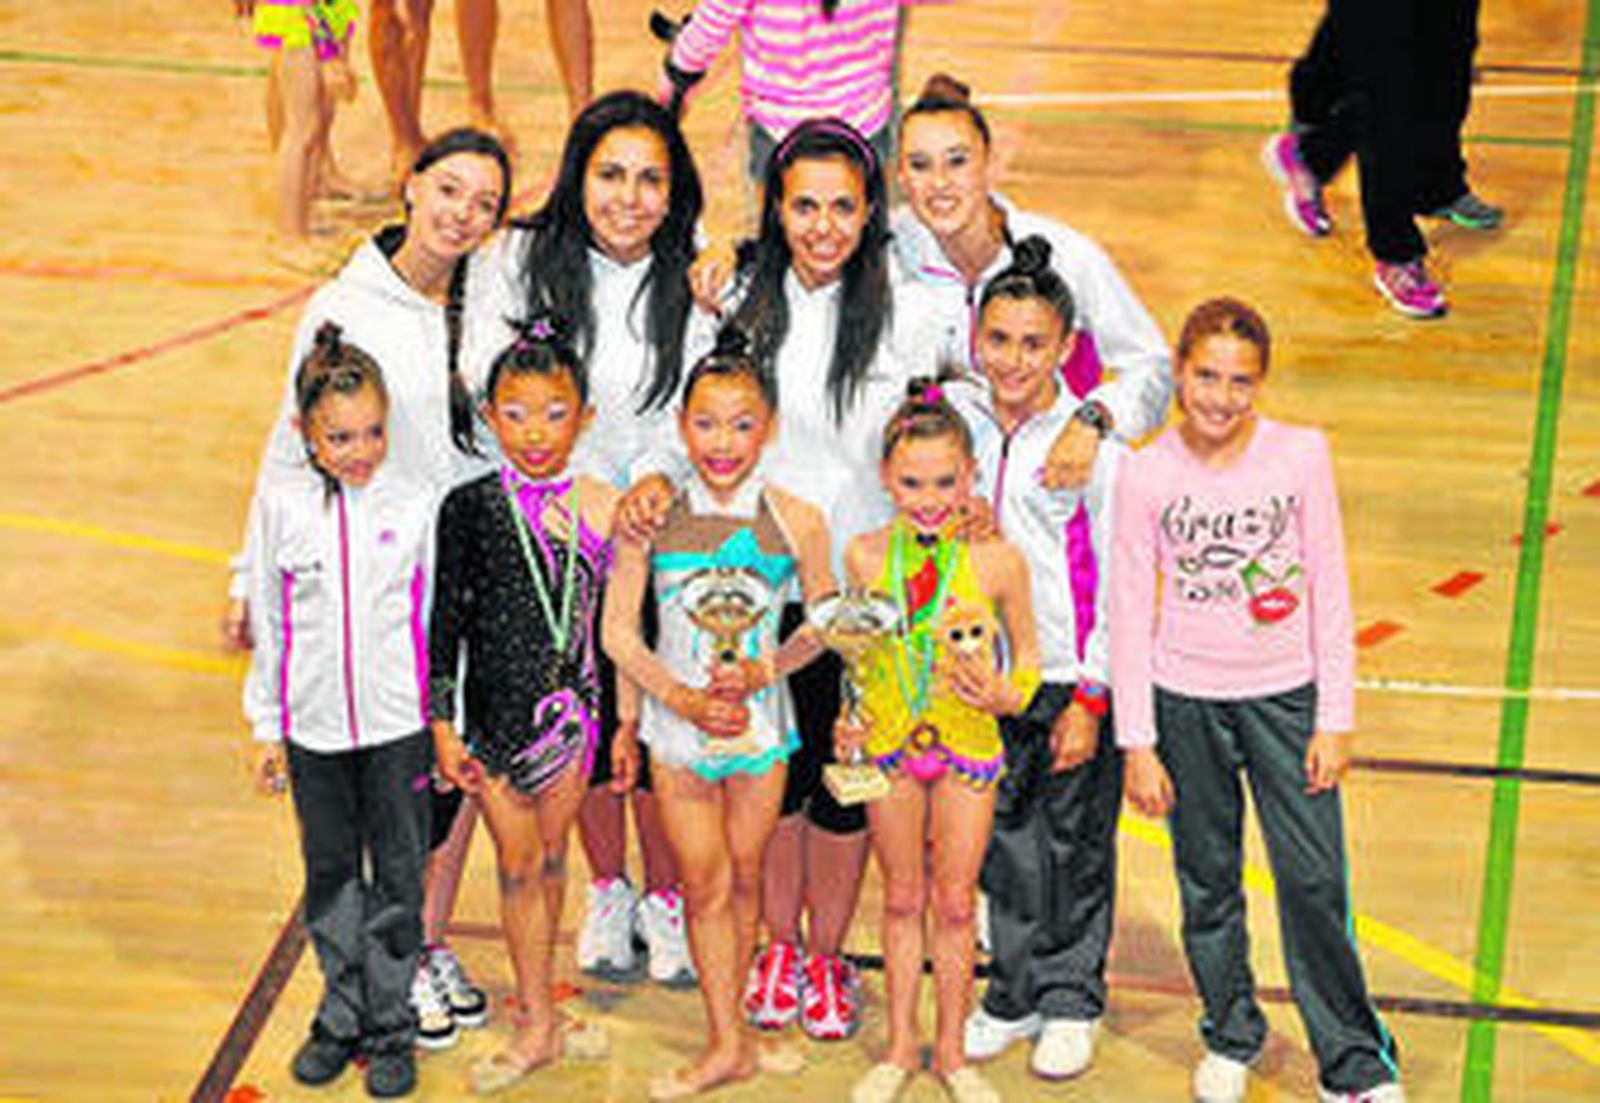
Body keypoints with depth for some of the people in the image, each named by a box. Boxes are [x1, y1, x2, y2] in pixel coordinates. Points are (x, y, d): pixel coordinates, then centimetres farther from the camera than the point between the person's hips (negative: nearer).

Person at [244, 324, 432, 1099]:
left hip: (398, 724, -2)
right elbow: (268, 624, 6)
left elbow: (437, 621, 1)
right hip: (314, 728, 2)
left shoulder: (413, 509, -5)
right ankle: (341, 1019, 27)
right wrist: (268, 728, 8)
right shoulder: (280, 509, -1)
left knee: (397, 878, 6)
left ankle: (391, 1027, 18)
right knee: (330, 877, 13)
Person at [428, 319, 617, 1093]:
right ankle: (539, 1023, 11)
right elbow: (447, 618, -2)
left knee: (550, 856, 11)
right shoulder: (470, 508, -7)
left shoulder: (603, 508, -4)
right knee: (519, 862, 3)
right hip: (493, 706, -1)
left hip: (569, 707, 1)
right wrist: (442, 722, -3)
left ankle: (534, 1006, 25)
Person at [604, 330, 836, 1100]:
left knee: (744, 879, 11)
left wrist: (764, 670, -12)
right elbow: (617, 632, -4)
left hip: (761, 722, 0)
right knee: (706, 887, 2)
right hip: (678, 724, 0)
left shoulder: (796, 522, -6)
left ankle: (728, 1013, 27)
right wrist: (683, 698, -14)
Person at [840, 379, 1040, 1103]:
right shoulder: (866, 556, -6)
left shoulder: (996, 561, -12)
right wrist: (848, 715, -3)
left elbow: (1027, 652, 0)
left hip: (968, 745, -2)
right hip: (888, 745, 2)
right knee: (901, 898, 13)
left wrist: (1005, 695, -18)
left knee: (955, 902, 7)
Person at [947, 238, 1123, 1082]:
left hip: (1072, 679, -4)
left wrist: (1092, 699, -10)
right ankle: (1013, 996, 26)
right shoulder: (955, 418, 0)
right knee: (1003, 844, 12)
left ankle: (1071, 1003, 23)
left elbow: (1116, 579, -8)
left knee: (1073, 849, 7)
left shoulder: (1094, 442, -11)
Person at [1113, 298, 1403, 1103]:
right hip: (1187, 702, 1)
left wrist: (1335, 720, -3)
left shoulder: (1301, 455, -7)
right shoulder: (1148, 474, -7)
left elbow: (1329, 593, -1)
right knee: (1207, 880, 12)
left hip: (1286, 695, 0)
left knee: (1314, 880, -2)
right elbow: (1130, 614, -3)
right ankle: (1230, 1036, 32)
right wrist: (1138, 744, -4)